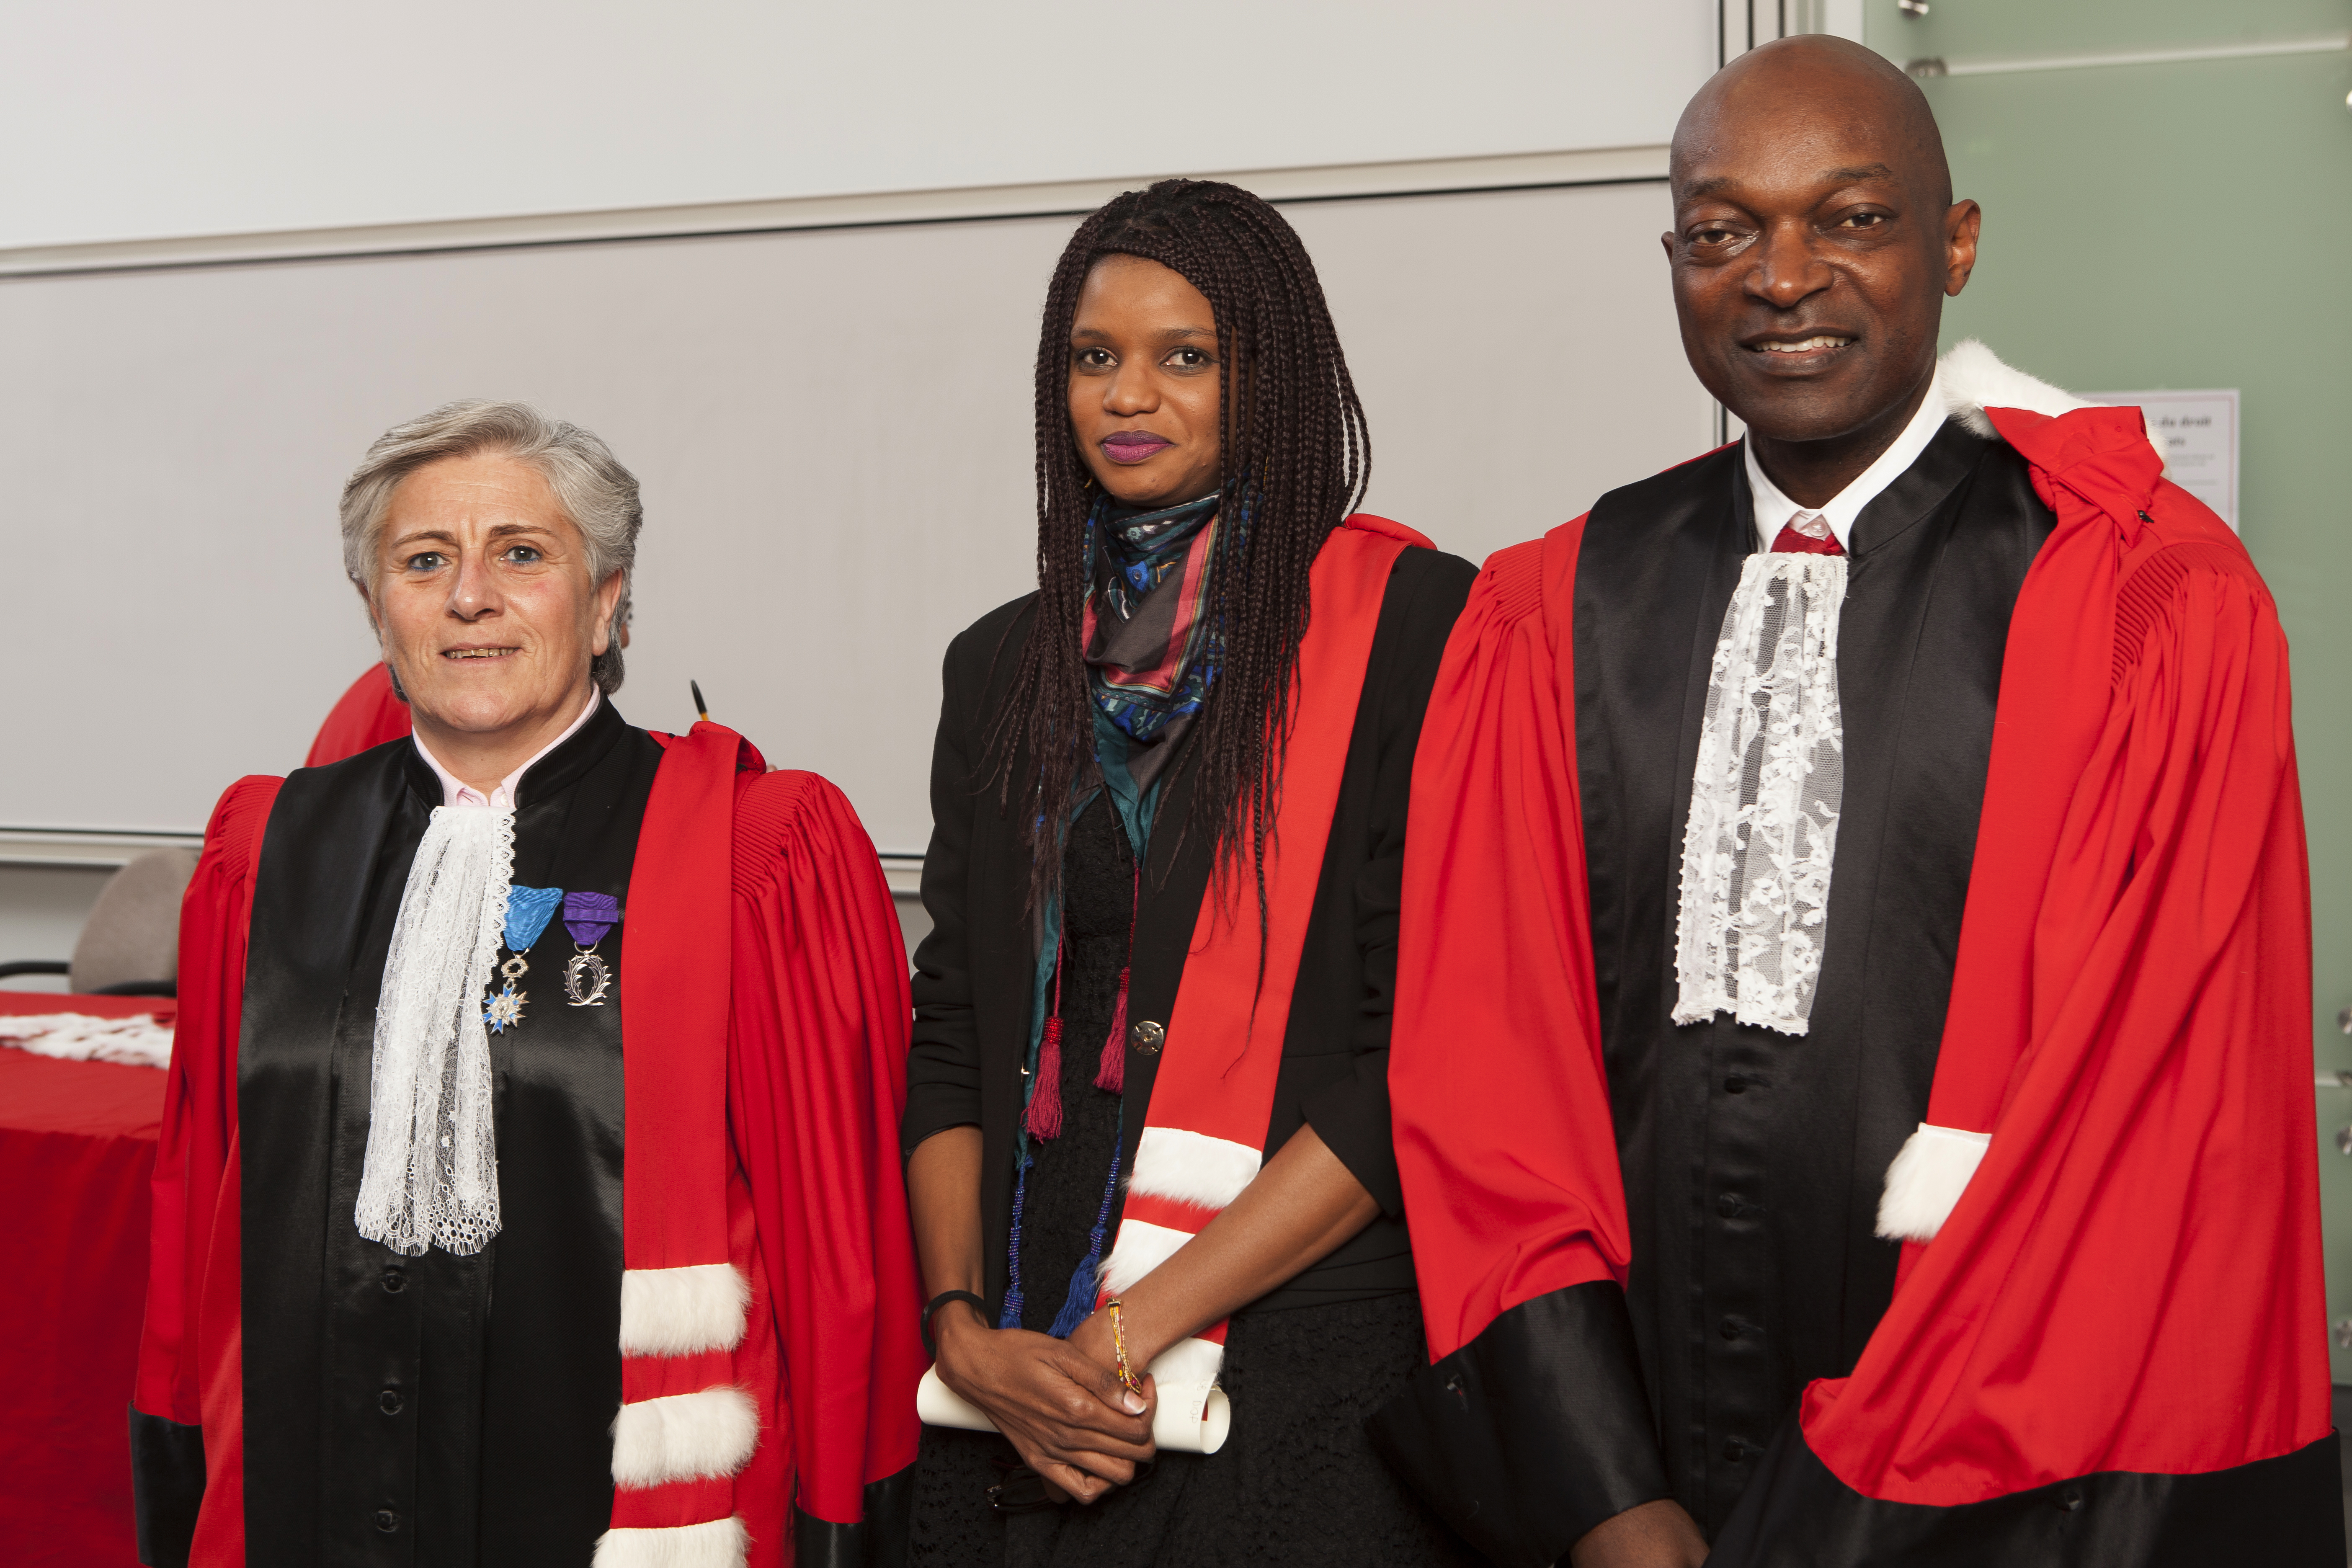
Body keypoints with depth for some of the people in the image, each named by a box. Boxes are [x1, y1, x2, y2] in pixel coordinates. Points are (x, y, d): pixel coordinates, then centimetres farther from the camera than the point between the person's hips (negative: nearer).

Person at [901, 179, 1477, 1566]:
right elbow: (950, 1032, 9)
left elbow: (1421, 1057, -13)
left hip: (1307, 1366, -4)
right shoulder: (1005, 666, 10)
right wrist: (966, 1330, -5)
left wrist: (1136, 1328, -13)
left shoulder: (1416, 625, -6)